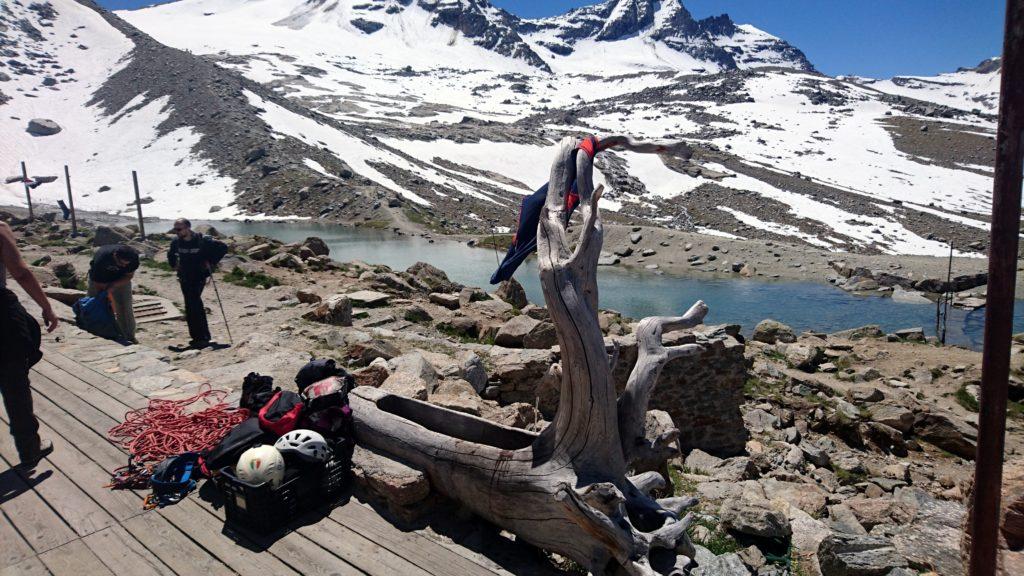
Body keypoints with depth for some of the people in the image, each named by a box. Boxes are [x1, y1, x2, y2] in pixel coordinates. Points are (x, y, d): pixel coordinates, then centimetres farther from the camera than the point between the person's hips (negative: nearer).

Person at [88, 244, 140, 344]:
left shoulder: (133, 258, -32)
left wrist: (113, 285, -31)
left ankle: (129, 336, -2)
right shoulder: (100, 258, -38)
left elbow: (129, 276, -15)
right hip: (99, 278, -1)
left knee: (125, 307, -7)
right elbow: (98, 283, -27)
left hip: (120, 279, 1)